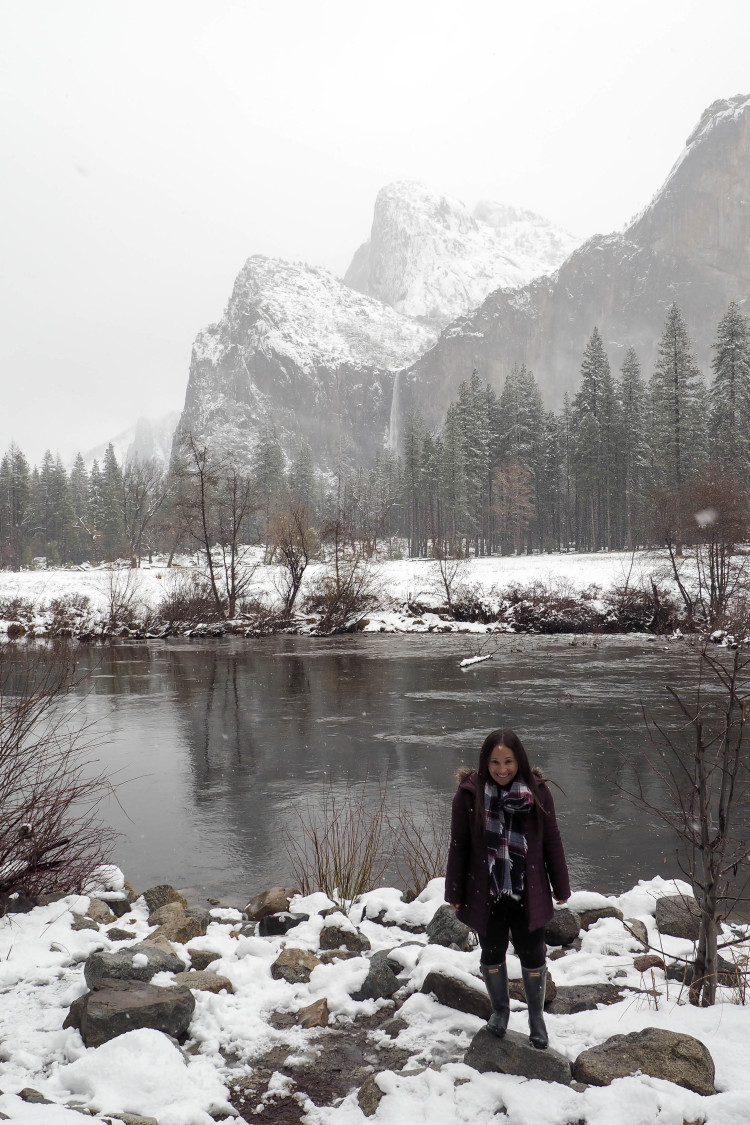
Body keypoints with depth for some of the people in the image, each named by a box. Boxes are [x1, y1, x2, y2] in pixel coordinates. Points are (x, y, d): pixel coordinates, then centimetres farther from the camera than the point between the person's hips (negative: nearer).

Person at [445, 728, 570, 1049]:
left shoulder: (537, 791, -8)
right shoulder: (469, 793, -12)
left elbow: (551, 841, 0)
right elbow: (459, 845, -5)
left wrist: (561, 887, 5)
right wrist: (454, 893, -2)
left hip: (528, 893, 1)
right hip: (486, 893, 0)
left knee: (532, 956, 13)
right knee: (492, 954, 16)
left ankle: (536, 1017, 35)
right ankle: (500, 1009, 41)